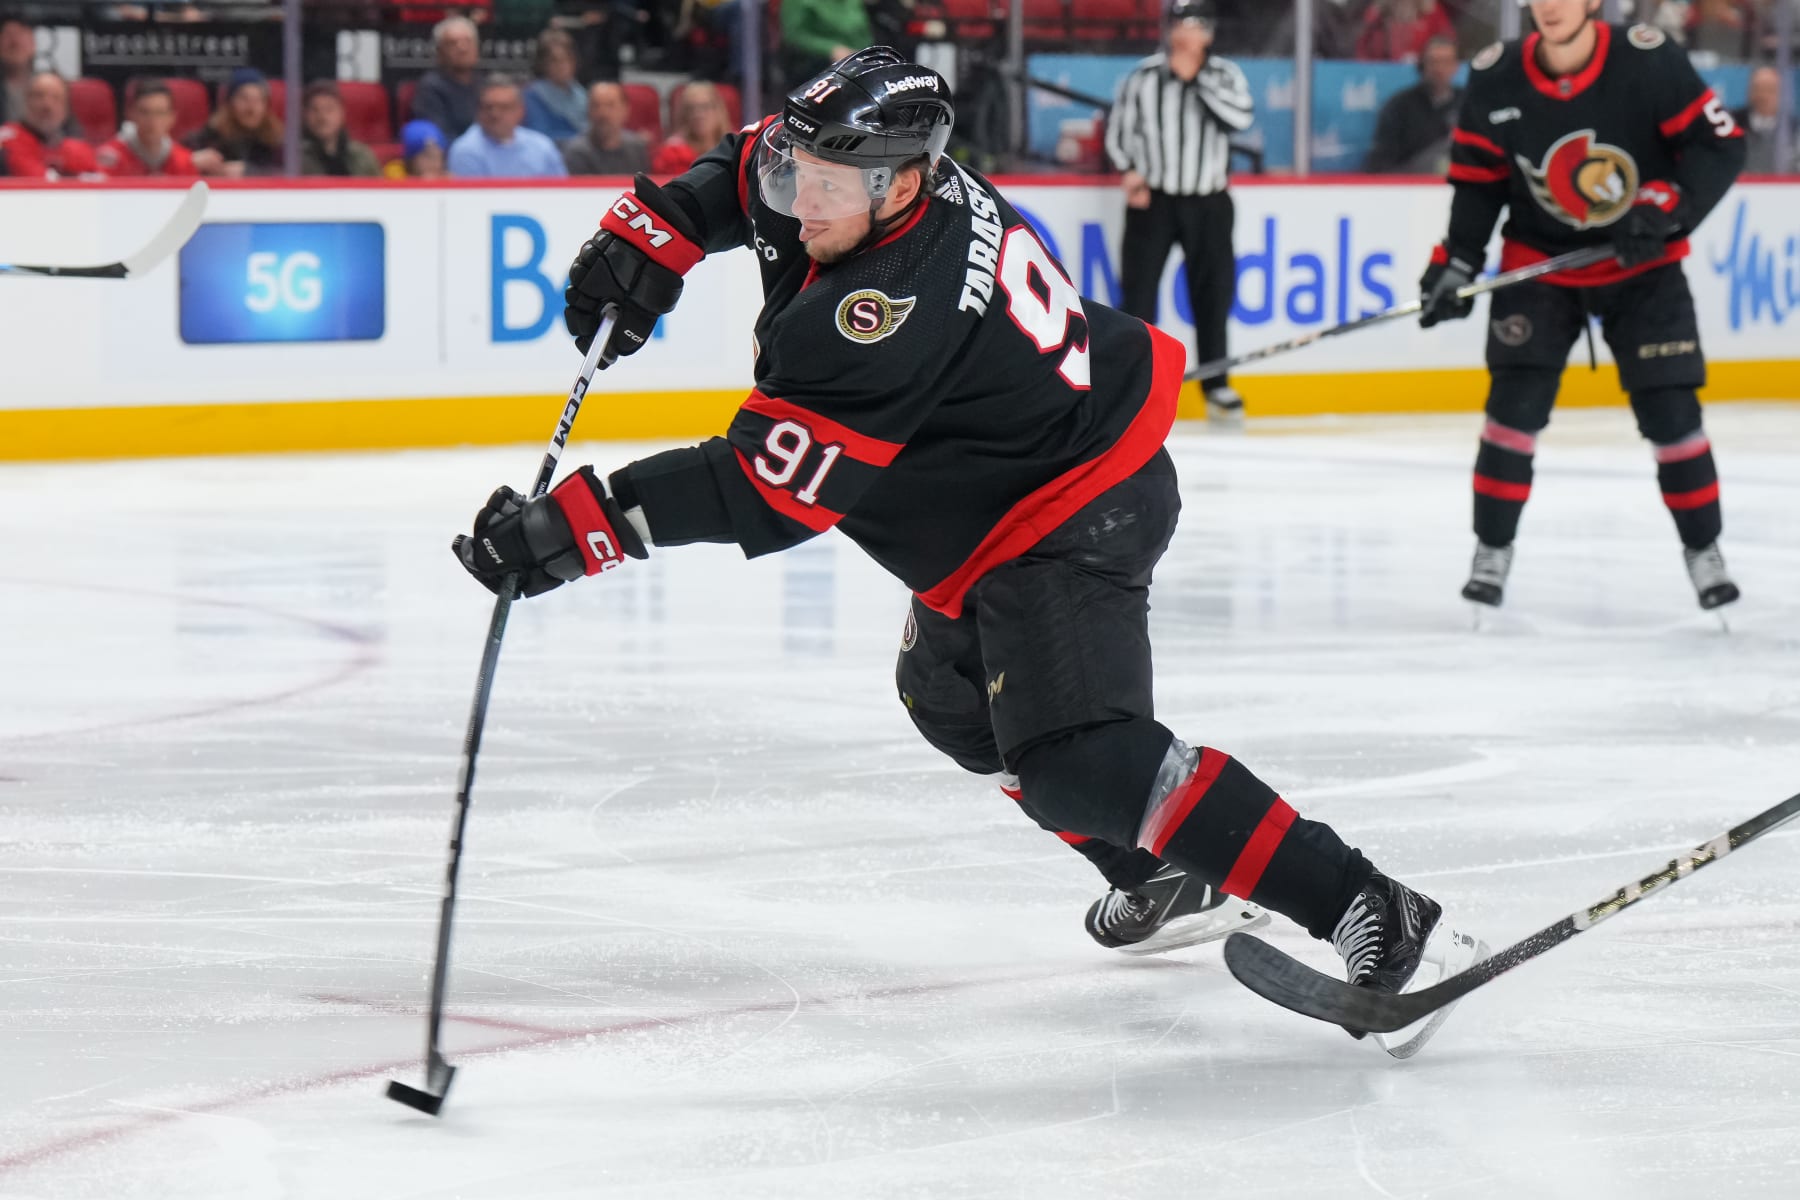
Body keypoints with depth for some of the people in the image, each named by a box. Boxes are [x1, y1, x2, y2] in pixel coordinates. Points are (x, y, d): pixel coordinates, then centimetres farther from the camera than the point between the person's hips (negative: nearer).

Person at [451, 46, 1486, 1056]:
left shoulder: (887, 312, -33)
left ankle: (1380, 922, -24)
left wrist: (580, 528, -34)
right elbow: (752, 170, 16)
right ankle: (1168, 877, 39)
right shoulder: (873, 177, -7)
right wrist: (653, 231, -1)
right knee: (951, 696, 27)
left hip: (1066, 531, -11)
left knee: (1076, 763, -24)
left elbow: (768, 491, -32)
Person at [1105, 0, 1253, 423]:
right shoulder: (1143, 77, -2)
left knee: (1213, 292, 5)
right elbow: (1119, 128, 6)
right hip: (1153, 199, -1)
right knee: (1138, 287, -6)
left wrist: (1196, 77, -17)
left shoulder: (1225, 75, 1)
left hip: (1209, 202, 1)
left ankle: (1216, 385, 15)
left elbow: (1241, 117, -17)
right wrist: (1129, 170, -9)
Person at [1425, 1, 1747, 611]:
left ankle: (1703, 552, 16)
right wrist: (1456, 262, -10)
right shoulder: (1496, 78, -12)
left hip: (1641, 267, -1)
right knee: (1515, 405, -10)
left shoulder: (1649, 61, -19)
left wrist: (1665, 208, -27)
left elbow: (1721, 144, -15)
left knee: (1670, 412, -2)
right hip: (1539, 262, 1)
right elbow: (1478, 178, -1)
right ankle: (1491, 553, 5)